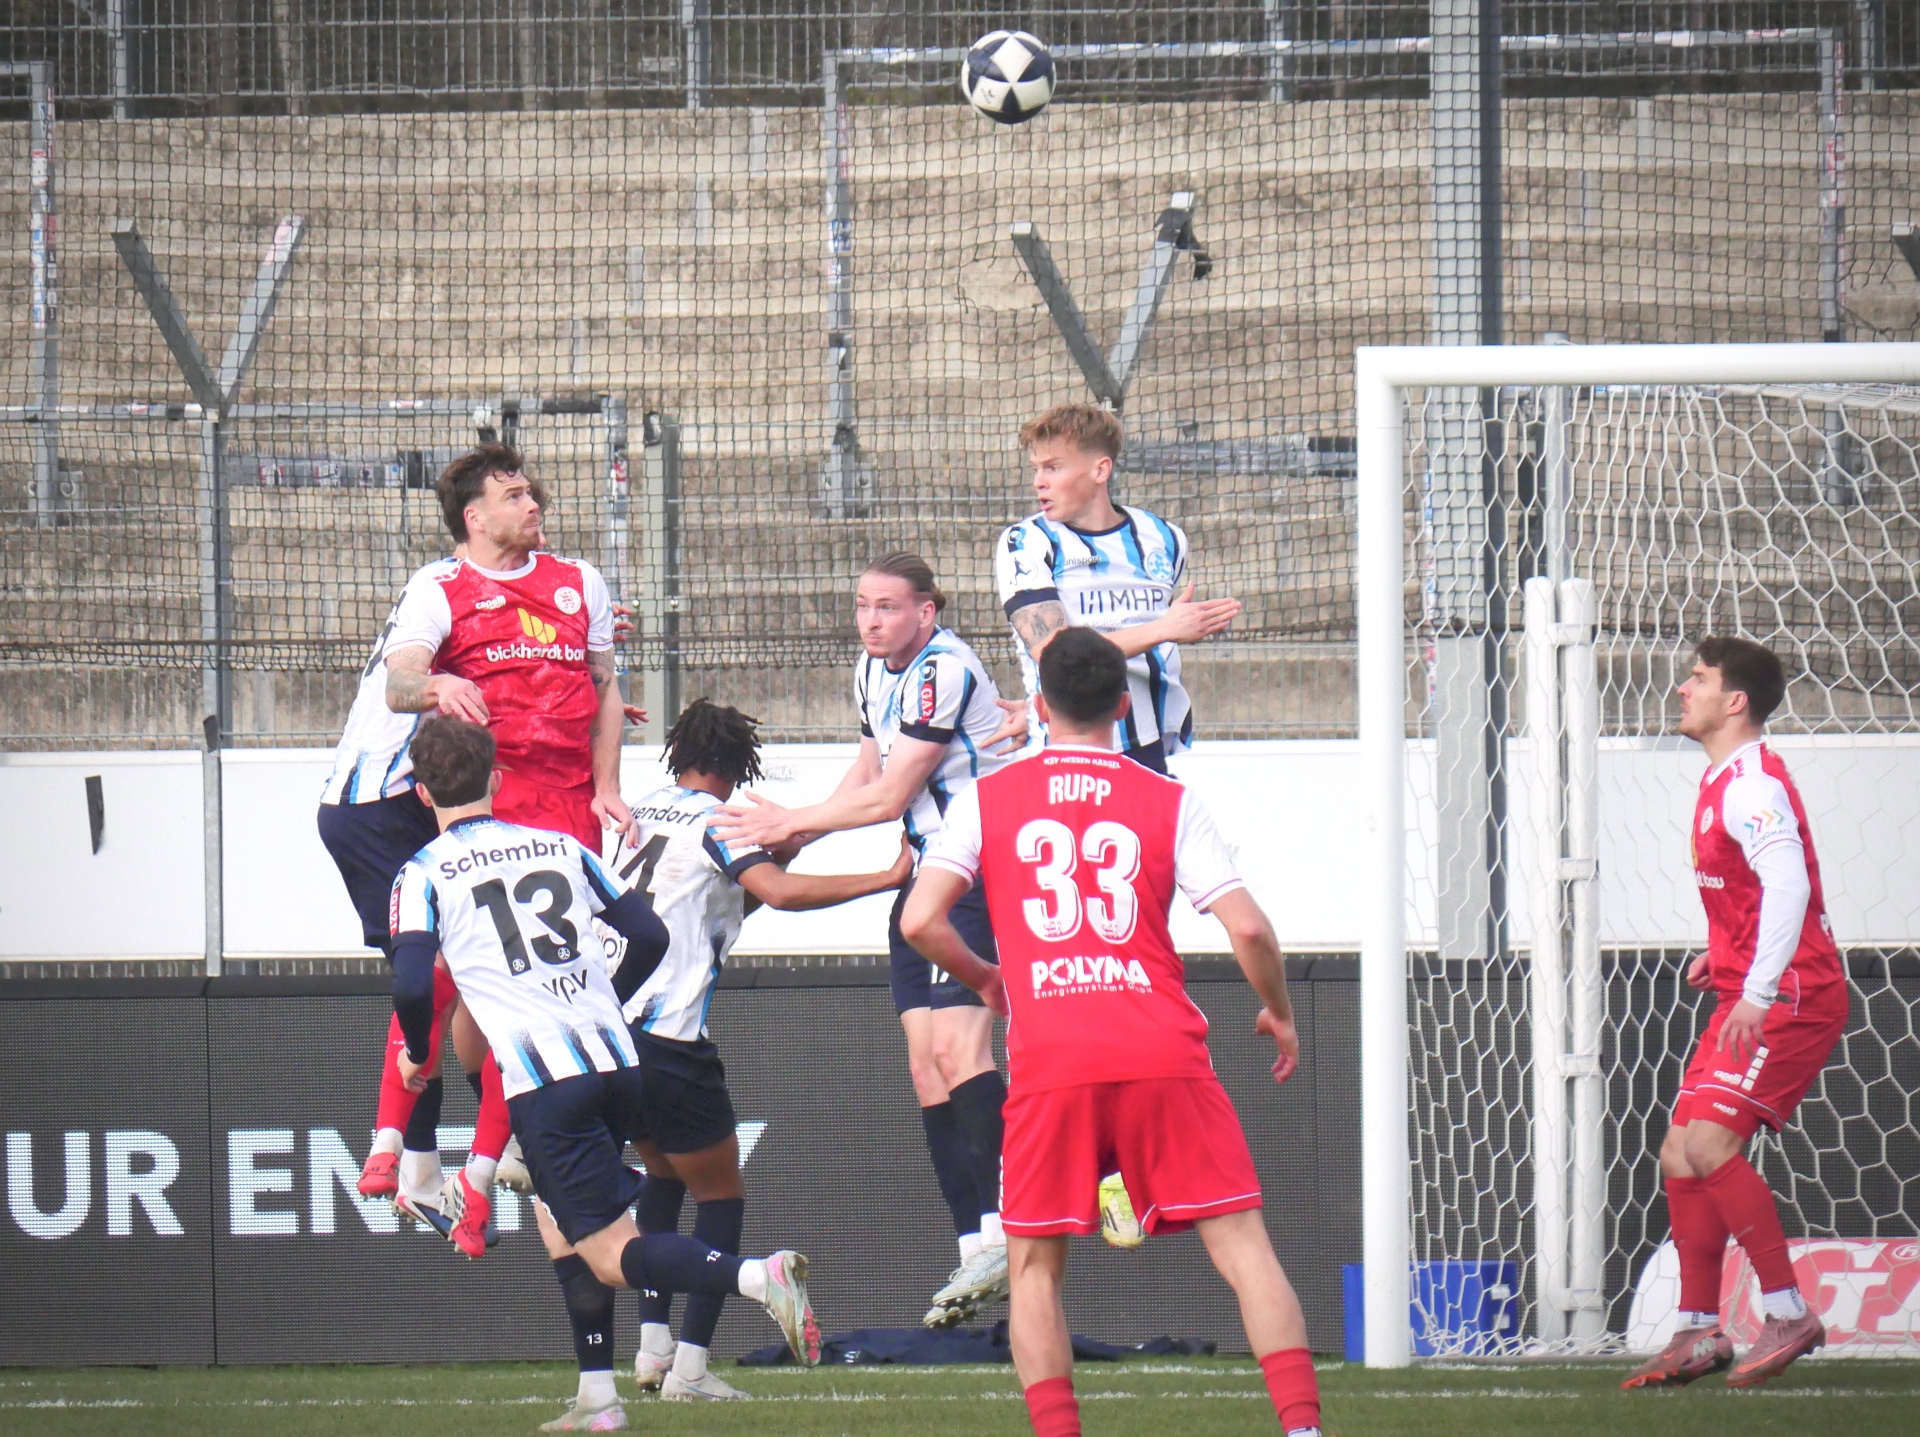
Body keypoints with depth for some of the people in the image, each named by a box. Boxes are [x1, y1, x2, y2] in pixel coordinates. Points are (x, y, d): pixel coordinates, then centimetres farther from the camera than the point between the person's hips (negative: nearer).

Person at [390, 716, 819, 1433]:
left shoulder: (424, 874, 2)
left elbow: (412, 985, -9)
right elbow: (649, 934, 16)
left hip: (542, 1076, -6)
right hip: (618, 1061, 6)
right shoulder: (560, 847, 16)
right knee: (556, 1216, 25)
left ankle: (758, 1276, -30)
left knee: (612, 1256, -5)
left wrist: (416, 1053, 12)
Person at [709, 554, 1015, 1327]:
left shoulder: (944, 673, -17)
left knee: (955, 1045, -22)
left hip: (989, 869, -9)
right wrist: (787, 835, 11)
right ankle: (977, 1253, 1)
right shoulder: (873, 672, 12)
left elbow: (888, 797, -16)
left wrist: (787, 822, -7)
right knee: (926, 1064, 2)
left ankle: (1004, 1231, -25)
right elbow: (867, 777, 22)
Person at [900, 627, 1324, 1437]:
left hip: (1048, 1065, 0)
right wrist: (1279, 1014, 19)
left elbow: (920, 920, 2)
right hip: (1162, 1055, 0)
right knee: (1241, 1246, 1)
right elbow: (1246, 926, 1)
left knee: (1035, 1267, 12)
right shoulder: (1168, 802, 9)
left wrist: (984, 979, 22)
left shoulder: (987, 800, 10)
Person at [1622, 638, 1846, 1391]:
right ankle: (1698, 1335, 10)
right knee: (1681, 1154, 7)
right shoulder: (1724, 783, 17)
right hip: (1748, 997, 10)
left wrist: (1759, 991, -31)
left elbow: (1788, 884, -26)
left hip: (1789, 997, -10)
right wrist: (1723, 955, 18)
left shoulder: (1751, 784, -15)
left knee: (1710, 1143, -20)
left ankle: (1788, 1313, -14)